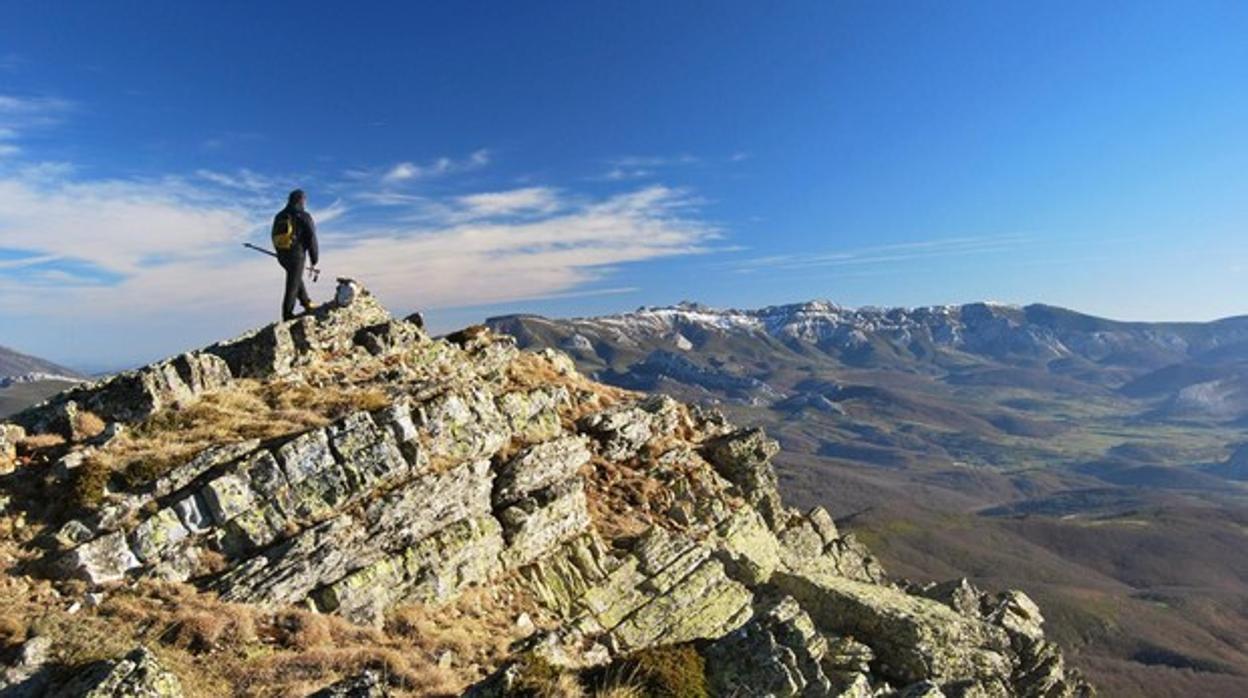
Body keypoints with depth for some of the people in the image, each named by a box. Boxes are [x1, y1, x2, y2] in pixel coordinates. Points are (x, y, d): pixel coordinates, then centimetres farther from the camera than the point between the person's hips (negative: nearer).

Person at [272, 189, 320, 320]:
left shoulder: (279, 216, 8)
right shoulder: (303, 217, -12)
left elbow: (275, 237, 15)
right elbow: (311, 238, -11)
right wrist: (314, 257, -1)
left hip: (282, 255, 7)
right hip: (297, 255, -7)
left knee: (296, 277, 26)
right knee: (293, 284, 2)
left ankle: (306, 303, 33)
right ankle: (287, 314, 8)